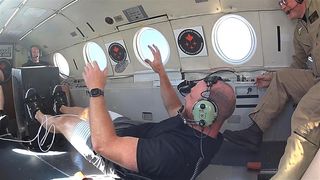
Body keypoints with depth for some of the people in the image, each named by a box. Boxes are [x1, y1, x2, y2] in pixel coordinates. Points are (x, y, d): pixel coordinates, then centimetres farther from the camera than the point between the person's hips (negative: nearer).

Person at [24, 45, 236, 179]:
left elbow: (104, 144, -44)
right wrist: (161, 72, 2)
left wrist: (96, 89, -36)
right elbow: (175, 109, 4)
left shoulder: (174, 151, -46)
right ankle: (61, 107, 56)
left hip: (114, 158, -6)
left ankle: (38, 115, 47)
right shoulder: (208, 133, -17)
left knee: (65, 121, 11)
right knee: (92, 110, 22)